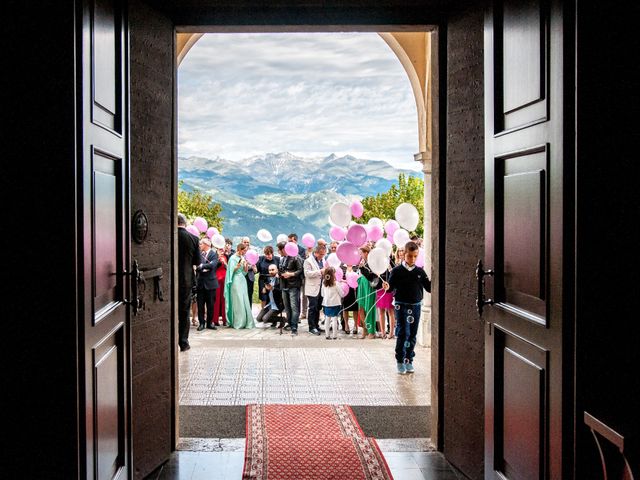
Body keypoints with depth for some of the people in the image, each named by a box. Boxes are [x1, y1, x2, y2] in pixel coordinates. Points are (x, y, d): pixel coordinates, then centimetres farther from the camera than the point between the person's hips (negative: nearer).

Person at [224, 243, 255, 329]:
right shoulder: (233, 258, -5)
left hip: (242, 281, 7)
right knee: (238, 302, -8)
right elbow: (232, 270, -9)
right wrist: (238, 266, -22)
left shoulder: (242, 258, 14)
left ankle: (245, 322, 7)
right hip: (236, 281, -7)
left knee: (245, 301, 4)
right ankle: (238, 323, -4)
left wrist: (246, 264, -1)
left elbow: (245, 271, 15)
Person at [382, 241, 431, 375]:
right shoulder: (397, 271, -5)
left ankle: (409, 360, 19)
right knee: (402, 333, -3)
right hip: (401, 305, -3)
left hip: (415, 306, 3)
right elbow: (391, 287, -5)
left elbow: (429, 288, 5)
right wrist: (387, 287, -26)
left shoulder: (420, 272, 3)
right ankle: (400, 361, 7)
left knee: (412, 335, 8)